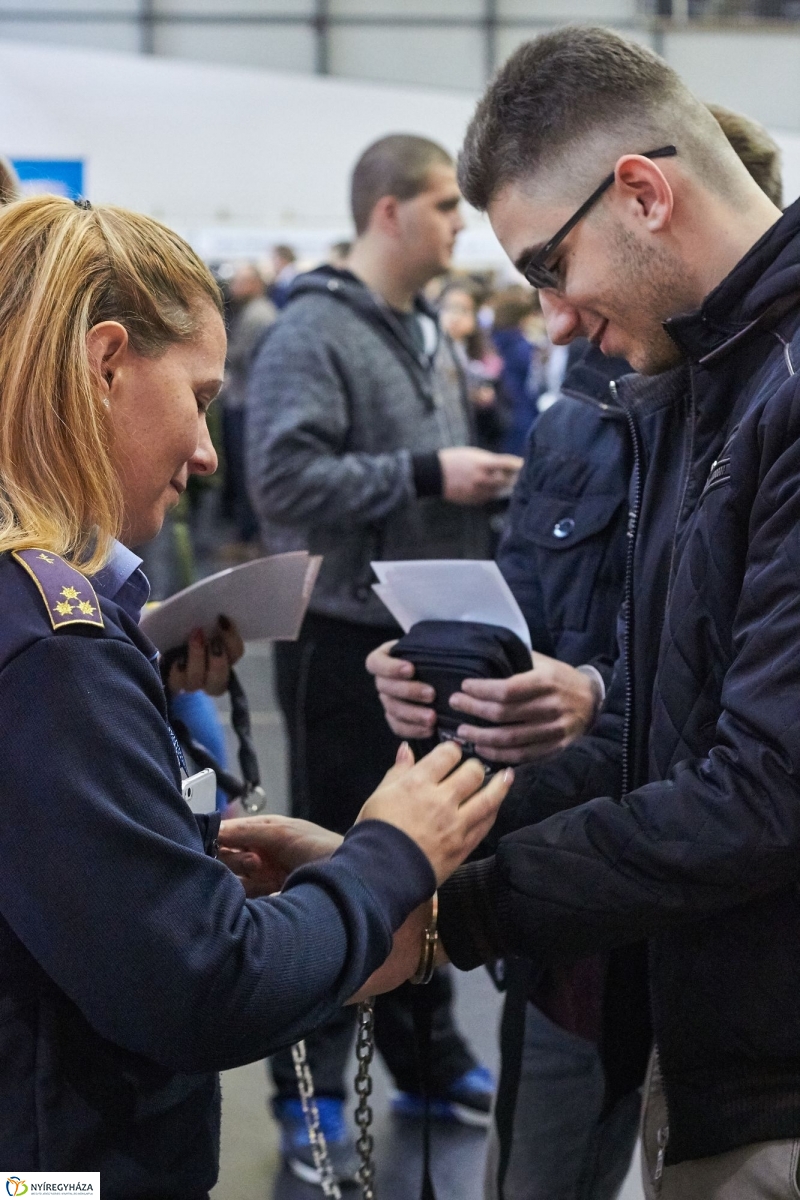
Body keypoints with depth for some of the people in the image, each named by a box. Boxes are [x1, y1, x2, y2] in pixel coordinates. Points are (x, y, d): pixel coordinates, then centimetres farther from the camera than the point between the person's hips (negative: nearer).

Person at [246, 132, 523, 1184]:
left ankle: (428, 1056, 31)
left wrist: (479, 480, 3)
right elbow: (283, 478, -25)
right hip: (344, 638, -8)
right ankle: (310, 1089, 15)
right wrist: (428, 475, -22)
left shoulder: (427, 333, 13)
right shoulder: (313, 333, -14)